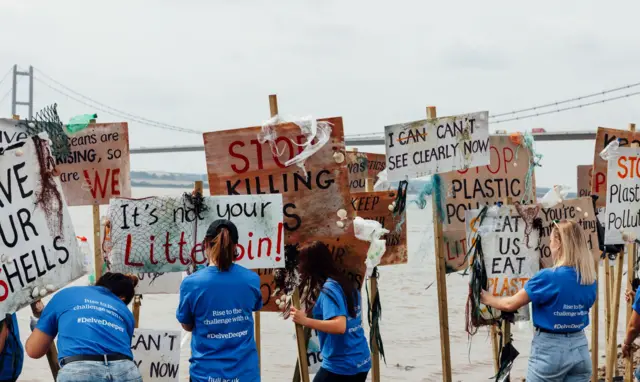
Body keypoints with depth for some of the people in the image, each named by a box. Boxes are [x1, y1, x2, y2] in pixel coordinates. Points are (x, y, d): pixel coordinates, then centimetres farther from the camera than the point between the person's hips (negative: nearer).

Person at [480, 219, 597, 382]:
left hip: (550, 350, -5)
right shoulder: (590, 279, 0)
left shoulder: (548, 277, -18)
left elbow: (511, 304, -10)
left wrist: (487, 299, 9)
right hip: (580, 349, 5)